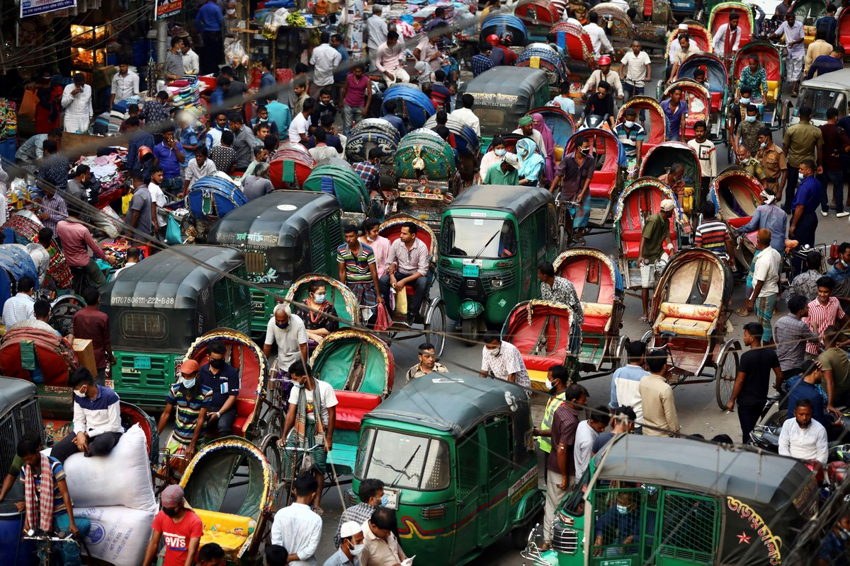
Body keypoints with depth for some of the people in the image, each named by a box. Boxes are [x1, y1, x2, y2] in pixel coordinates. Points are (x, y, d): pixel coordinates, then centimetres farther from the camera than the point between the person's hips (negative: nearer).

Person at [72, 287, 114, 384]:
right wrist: (111, 357, 5)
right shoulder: (103, 317, -16)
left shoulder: (77, 315, -5)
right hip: (98, 359, -4)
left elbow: (75, 337, 5)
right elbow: (106, 341, -9)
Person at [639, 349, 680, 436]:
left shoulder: (643, 381, -9)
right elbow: (671, 416, -18)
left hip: (646, 431, 6)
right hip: (662, 435, -6)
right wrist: (676, 433, -6)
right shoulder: (665, 389, -26)